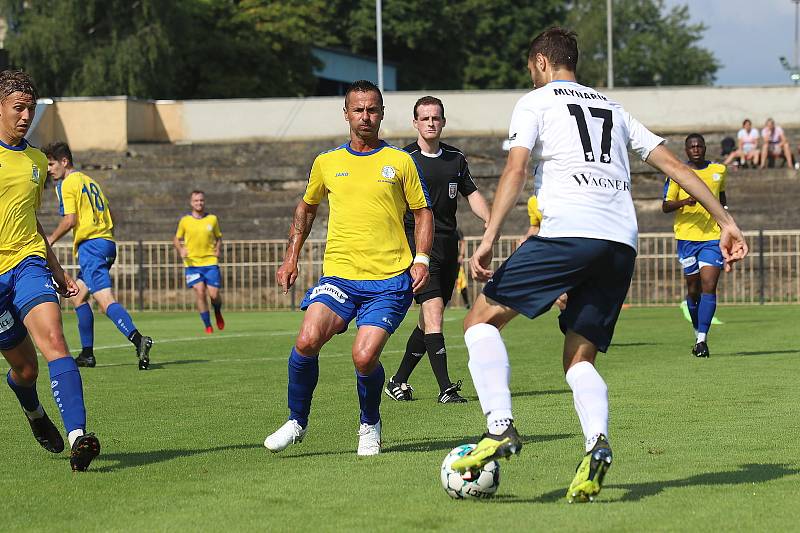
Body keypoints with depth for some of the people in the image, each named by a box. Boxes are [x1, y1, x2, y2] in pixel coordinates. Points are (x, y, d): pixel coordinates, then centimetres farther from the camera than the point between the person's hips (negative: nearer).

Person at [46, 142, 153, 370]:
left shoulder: (66, 184, -4)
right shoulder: (89, 181, 22)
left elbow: (69, 220, -12)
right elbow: (110, 217, 22)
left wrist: (51, 239, 2)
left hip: (90, 245, -9)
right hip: (107, 242, 9)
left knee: (105, 301, -19)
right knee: (78, 297, 19)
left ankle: (138, 340, -38)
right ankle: (87, 354, 18)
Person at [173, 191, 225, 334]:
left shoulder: (212, 219, 5)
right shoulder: (185, 220, 3)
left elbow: (219, 238, 17)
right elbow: (176, 239, 13)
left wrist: (218, 250, -3)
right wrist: (181, 250, -7)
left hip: (210, 262, 1)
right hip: (192, 262, -1)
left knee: (214, 294, -6)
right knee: (200, 292, -12)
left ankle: (218, 313, 30)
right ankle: (207, 326, 0)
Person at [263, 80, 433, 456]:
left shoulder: (399, 161, 6)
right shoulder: (326, 163, 11)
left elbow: (423, 213, 11)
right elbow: (307, 207, 27)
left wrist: (421, 260, -3)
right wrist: (291, 257, 19)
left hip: (390, 280, -2)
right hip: (338, 276, 2)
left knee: (364, 358, -17)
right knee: (307, 341, -22)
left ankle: (370, 426, 13)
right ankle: (296, 421, 0)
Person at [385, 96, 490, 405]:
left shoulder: (456, 159, 12)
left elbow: (472, 194, 20)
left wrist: (491, 222, 2)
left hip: (448, 245, 6)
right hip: (416, 243, -6)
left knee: (429, 320, 9)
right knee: (433, 313, -16)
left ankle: (398, 381, 22)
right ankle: (445, 388, -18)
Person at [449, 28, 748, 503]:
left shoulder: (535, 102, 11)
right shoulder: (613, 108, 27)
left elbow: (516, 169, -5)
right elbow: (675, 166, 21)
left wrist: (489, 240, -12)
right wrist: (726, 222, 21)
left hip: (567, 233, -6)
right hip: (622, 244, 6)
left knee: (482, 319, 6)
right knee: (579, 359, 11)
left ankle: (501, 427, -13)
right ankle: (598, 443, -17)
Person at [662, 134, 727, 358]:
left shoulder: (719, 170, 9)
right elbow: (665, 206, -3)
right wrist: (683, 202, -21)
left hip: (713, 236, 0)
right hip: (687, 237, 0)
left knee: (709, 286, -13)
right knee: (693, 289, 7)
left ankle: (702, 339, -16)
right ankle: (698, 334, 27)